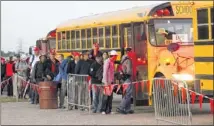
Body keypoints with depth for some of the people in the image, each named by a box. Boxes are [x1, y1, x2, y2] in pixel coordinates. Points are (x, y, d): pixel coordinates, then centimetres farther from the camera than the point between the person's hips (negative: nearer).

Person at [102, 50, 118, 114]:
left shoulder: (112, 62, 15)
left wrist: (113, 80, 12)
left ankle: (109, 110, 10)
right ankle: (104, 110, -1)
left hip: (111, 81, 8)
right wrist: (106, 82, -20)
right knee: (106, 96, -6)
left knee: (110, 96, 7)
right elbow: (105, 72, -16)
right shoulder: (107, 61, -11)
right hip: (107, 82, -8)